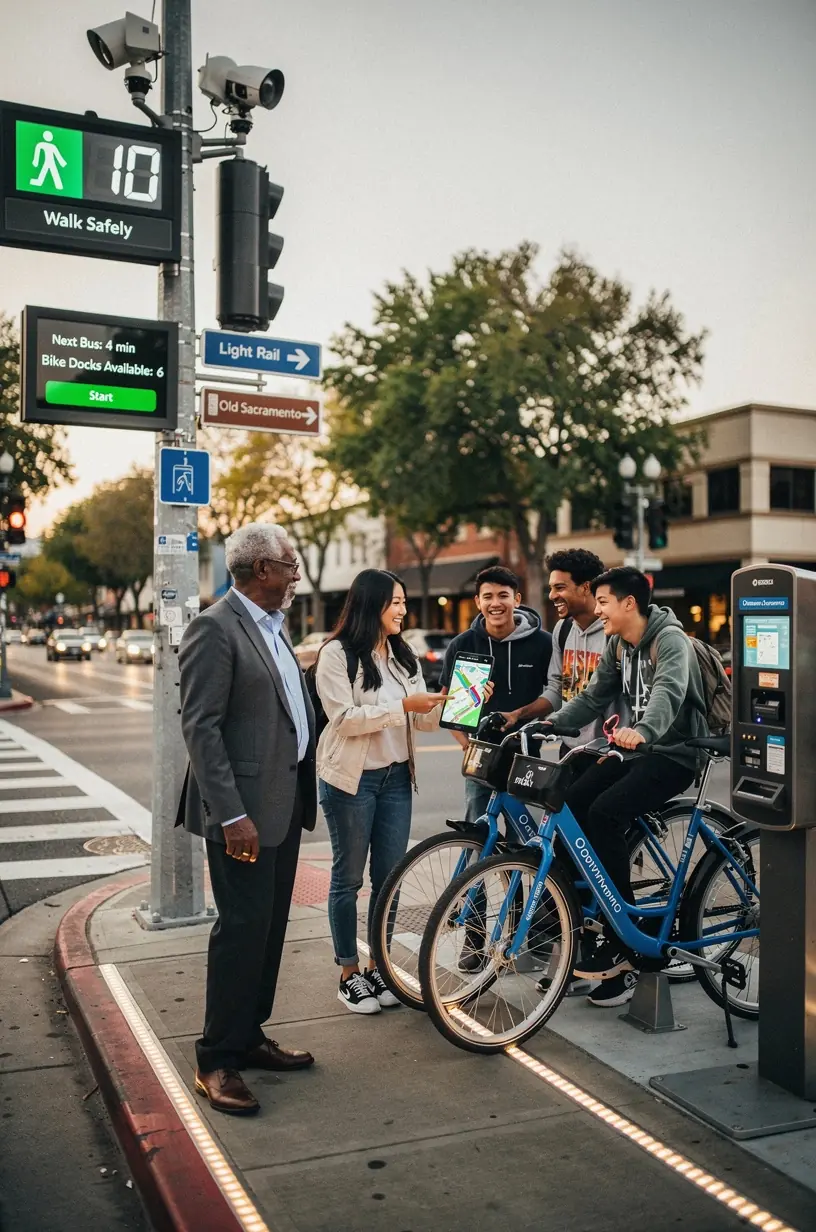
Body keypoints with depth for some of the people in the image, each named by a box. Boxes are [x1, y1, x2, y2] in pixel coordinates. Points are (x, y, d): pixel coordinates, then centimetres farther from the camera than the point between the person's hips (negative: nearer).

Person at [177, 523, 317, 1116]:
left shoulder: (275, 627, 14)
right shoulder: (215, 628, -14)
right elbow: (200, 727, -19)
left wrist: (303, 795, 17)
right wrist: (232, 816, -23)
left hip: (285, 803, 9)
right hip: (244, 810, -9)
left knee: (270, 927, 15)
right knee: (242, 929, -3)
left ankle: (249, 1037, 29)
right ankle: (217, 1061, 10)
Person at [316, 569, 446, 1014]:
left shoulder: (403, 656, 11)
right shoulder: (336, 654, -8)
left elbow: (423, 719, 7)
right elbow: (344, 718, -17)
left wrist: (451, 705, -12)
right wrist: (402, 707, -21)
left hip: (396, 777, 6)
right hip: (351, 778, -6)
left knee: (389, 877, 9)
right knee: (349, 877, 5)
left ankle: (379, 966, 24)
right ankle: (349, 975, 16)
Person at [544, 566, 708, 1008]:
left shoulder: (670, 639, -15)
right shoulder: (617, 645, 10)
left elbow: (669, 690, -34)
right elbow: (593, 697, 12)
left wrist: (642, 730, -53)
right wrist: (550, 723, -4)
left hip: (671, 754, -8)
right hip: (631, 749, 8)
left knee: (604, 813, -27)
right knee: (568, 806, -11)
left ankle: (624, 942, -16)